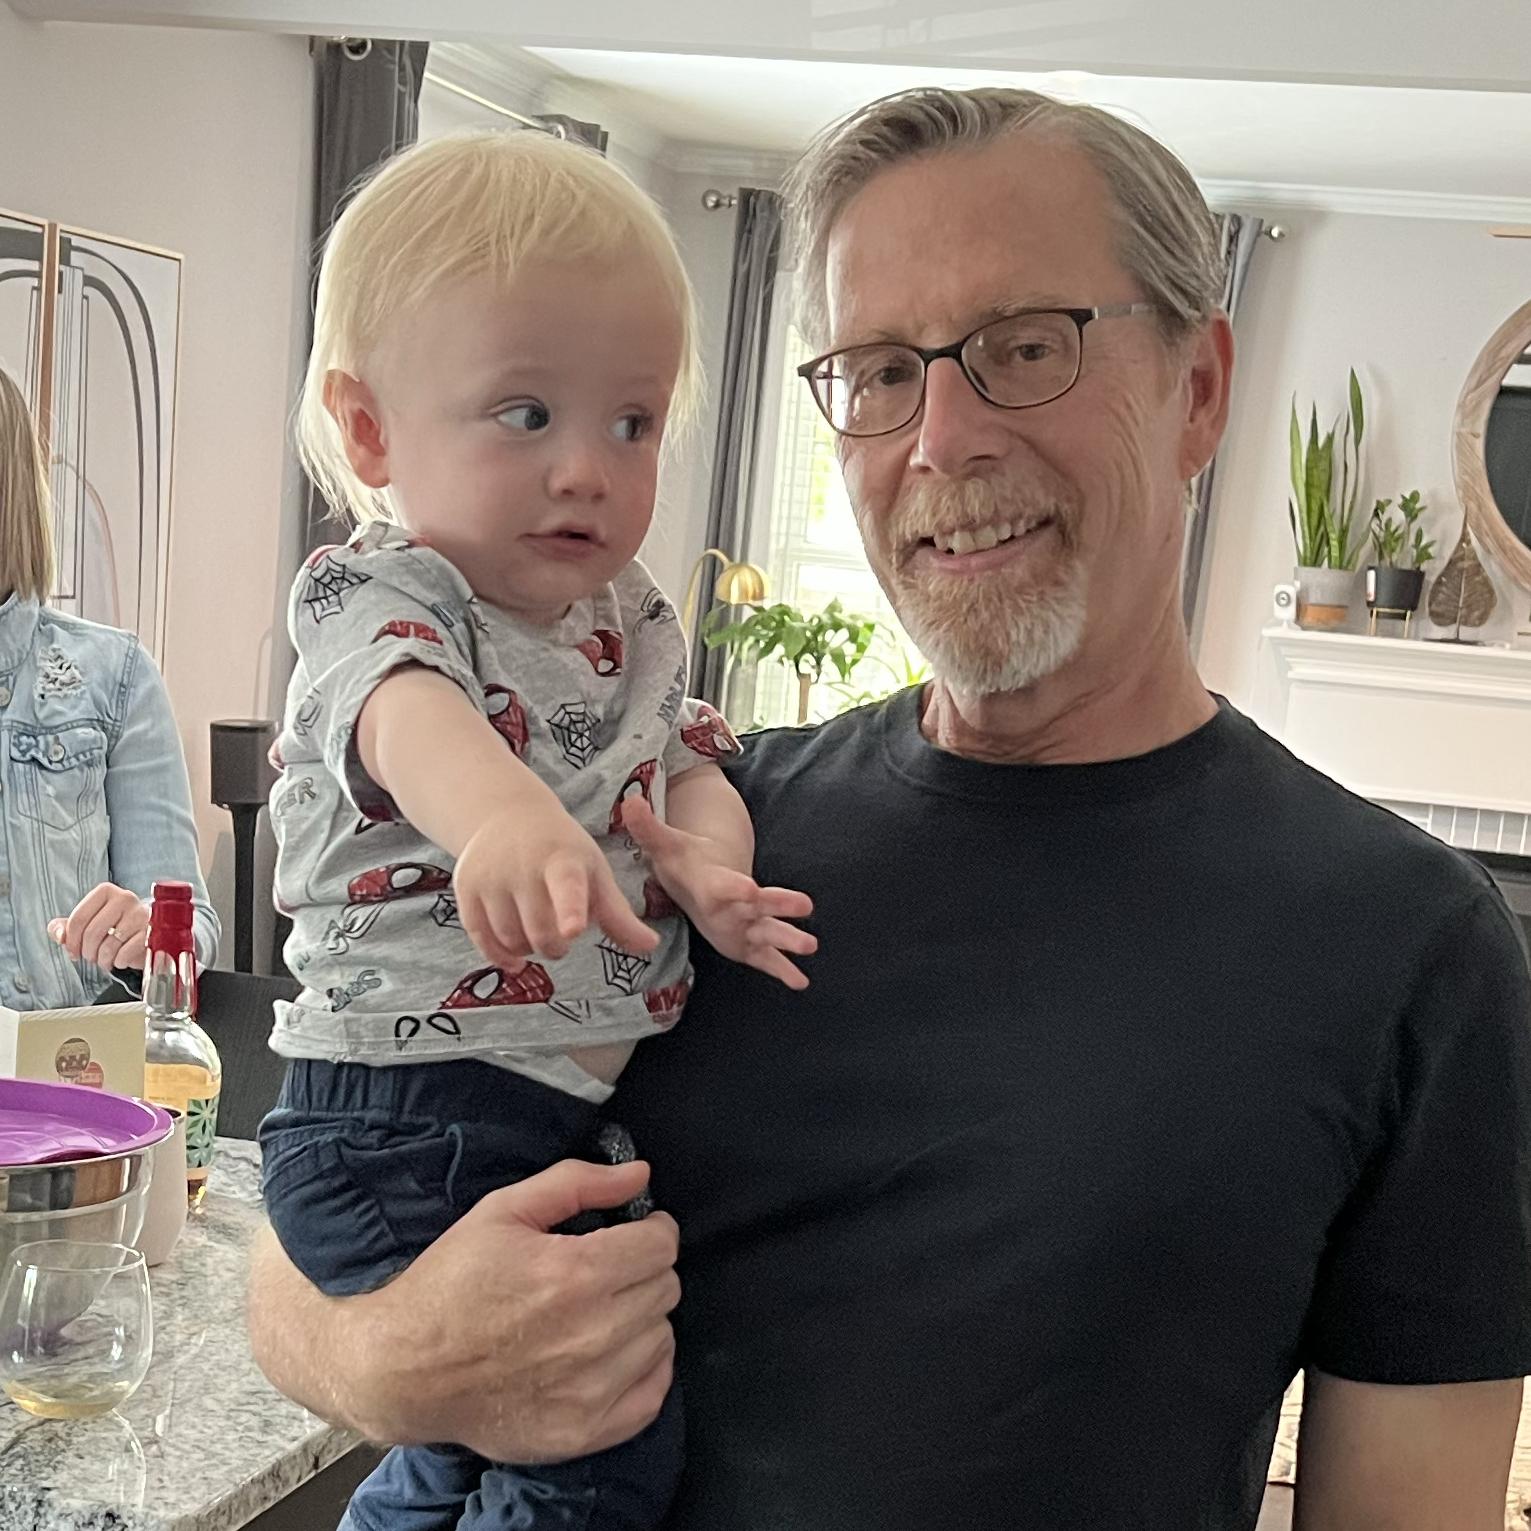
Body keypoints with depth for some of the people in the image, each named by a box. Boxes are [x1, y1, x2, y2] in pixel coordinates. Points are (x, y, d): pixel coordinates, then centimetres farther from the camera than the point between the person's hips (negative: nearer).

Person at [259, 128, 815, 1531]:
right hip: (407, 1128, -8)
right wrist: (506, 815, -59)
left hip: (570, 1116, 8)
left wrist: (708, 857, -15)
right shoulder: (378, 595, -14)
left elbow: (691, 761, 11)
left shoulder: (634, 620, 10)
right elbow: (409, 711, -36)